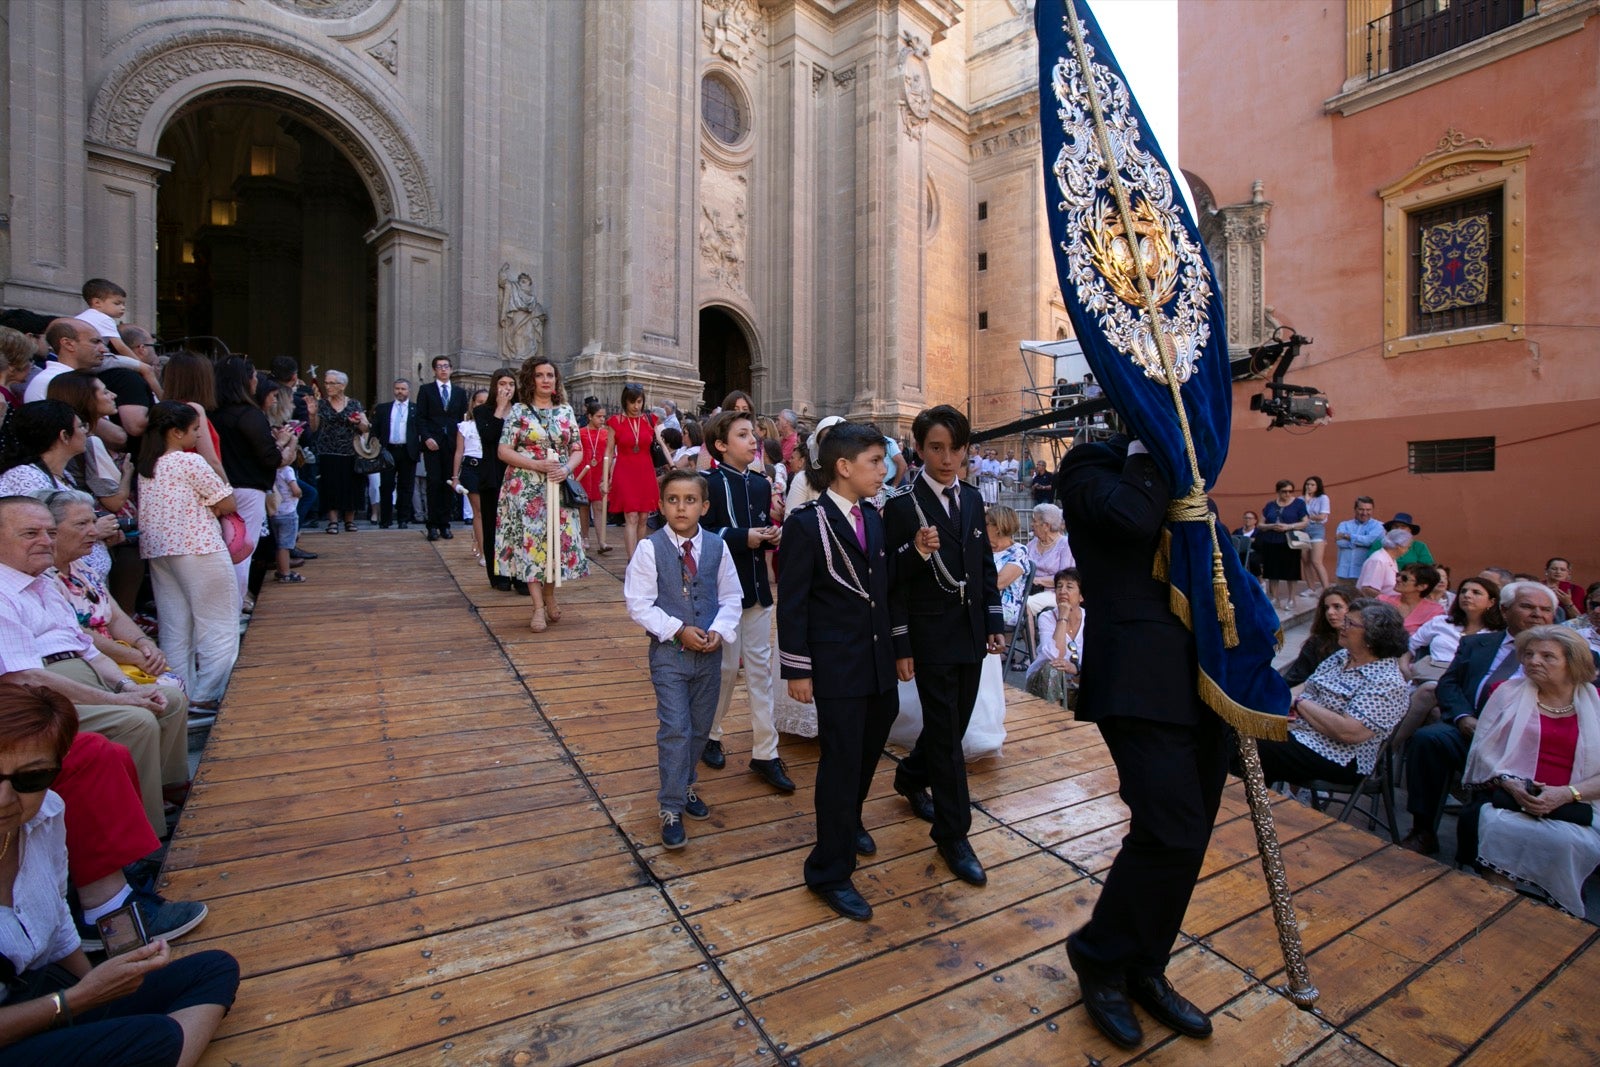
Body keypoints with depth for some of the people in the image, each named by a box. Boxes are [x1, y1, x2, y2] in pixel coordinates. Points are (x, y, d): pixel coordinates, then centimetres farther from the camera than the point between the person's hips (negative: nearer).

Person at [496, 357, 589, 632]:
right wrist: (537, 465, -16)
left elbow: (578, 450, 9)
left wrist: (567, 468, -12)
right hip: (526, 488, -3)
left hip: (558, 487, 3)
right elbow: (503, 451, -4)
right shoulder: (518, 410, 0)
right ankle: (539, 607, 1)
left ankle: (549, 596, 26)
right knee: (530, 540, -4)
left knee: (559, 539, 5)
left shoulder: (566, 410, 9)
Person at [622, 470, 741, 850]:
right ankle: (671, 809, 12)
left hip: (710, 651, 4)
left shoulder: (717, 546, -3)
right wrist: (678, 630, -17)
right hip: (669, 652, -3)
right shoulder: (649, 548, -11)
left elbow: (731, 596, 4)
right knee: (675, 729, -4)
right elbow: (638, 604, -10)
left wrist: (720, 631, -12)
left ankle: (683, 786, 40)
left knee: (700, 728, 16)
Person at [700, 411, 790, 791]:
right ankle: (710, 736, 33)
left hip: (758, 588, 6)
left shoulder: (762, 485, 9)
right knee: (725, 667, 9)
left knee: (760, 670, 8)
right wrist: (742, 537, -24)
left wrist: (771, 536, -5)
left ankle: (765, 753, 17)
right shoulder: (710, 484, -10)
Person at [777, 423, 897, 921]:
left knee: (869, 752, 21)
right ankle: (830, 872, 19)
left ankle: (848, 821, 48)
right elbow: (792, 603, -13)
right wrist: (796, 669, -13)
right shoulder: (806, 523, -14)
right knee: (841, 763, 1)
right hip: (836, 667, -7)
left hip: (878, 661, 7)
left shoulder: (872, 517, 7)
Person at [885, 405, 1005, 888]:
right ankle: (953, 834, 18)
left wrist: (994, 622, 9)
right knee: (945, 732, 2)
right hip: (931, 638, -6)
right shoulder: (902, 507, -11)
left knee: (954, 725, 18)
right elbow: (892, 583, -8)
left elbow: (986, 566, 12)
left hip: (971, 635, 6)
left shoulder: (972, 499, 7)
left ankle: (911, 777, 44)